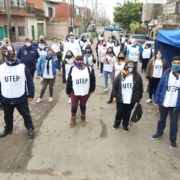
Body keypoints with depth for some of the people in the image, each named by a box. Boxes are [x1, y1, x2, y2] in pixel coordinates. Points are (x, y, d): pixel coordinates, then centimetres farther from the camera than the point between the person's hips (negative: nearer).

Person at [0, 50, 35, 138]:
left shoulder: (23, 67, -9)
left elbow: (29, 82, -5)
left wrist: (30, 95, -5)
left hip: (21, 98, -2)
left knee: (26, 114, 12)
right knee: (8, 116, 21)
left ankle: (30, 129, 31)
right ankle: (8, 129, 43)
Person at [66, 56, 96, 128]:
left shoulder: (89, 69, -11)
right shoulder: (72, 70, -7)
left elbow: (92, 80, 0)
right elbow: (69, 81, -1)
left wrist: (92, 89, 7)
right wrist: (68, 92, 3)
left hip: (85, 92, 0)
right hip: (74, 92, 0)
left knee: (83, 105, 19)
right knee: (74, 106, 10)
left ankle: (83, 118, 44)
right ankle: (73, 119, 35)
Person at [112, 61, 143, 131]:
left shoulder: (137, 77, -6)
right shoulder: (120, 76, -7)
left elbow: (140, 88, 1)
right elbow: (115, 86, -2)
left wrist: (139, 97, 4)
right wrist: (114, 96, -2)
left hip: (131, 100, 1)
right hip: (120, 99, 0)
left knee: (127, 113, 16)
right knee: (119, 112, 12)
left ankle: (125, 125, 39)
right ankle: (116, 123, 39)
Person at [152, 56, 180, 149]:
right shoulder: (166, 74, -7)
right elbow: (160, 87, -3)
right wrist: (156, 100, -5)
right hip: (163, 103, 1)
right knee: (162, 119, 22)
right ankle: (159, 132, 44)